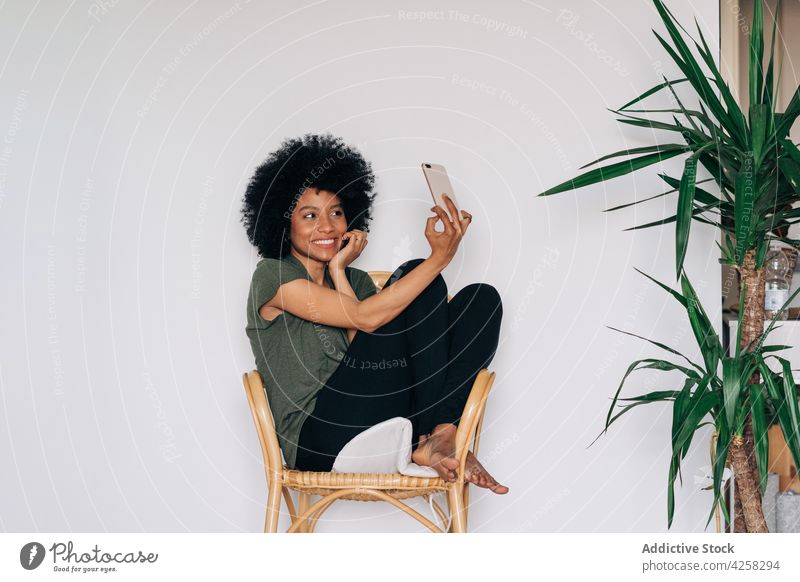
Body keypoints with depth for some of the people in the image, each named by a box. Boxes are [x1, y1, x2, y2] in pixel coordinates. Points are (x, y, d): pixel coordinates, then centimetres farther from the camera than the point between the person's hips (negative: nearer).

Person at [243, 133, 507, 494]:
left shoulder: (355, 280, 22)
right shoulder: (273, 276, -1)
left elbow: (363, 349, 2)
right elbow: (366, 317, -14)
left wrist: (338, 270, 3)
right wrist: (440, 257, -15)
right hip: (319, 443, -7)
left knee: (483, 298, -4)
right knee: (417, 277, -15)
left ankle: (438, 438, -20)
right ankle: (438, 436, -17)